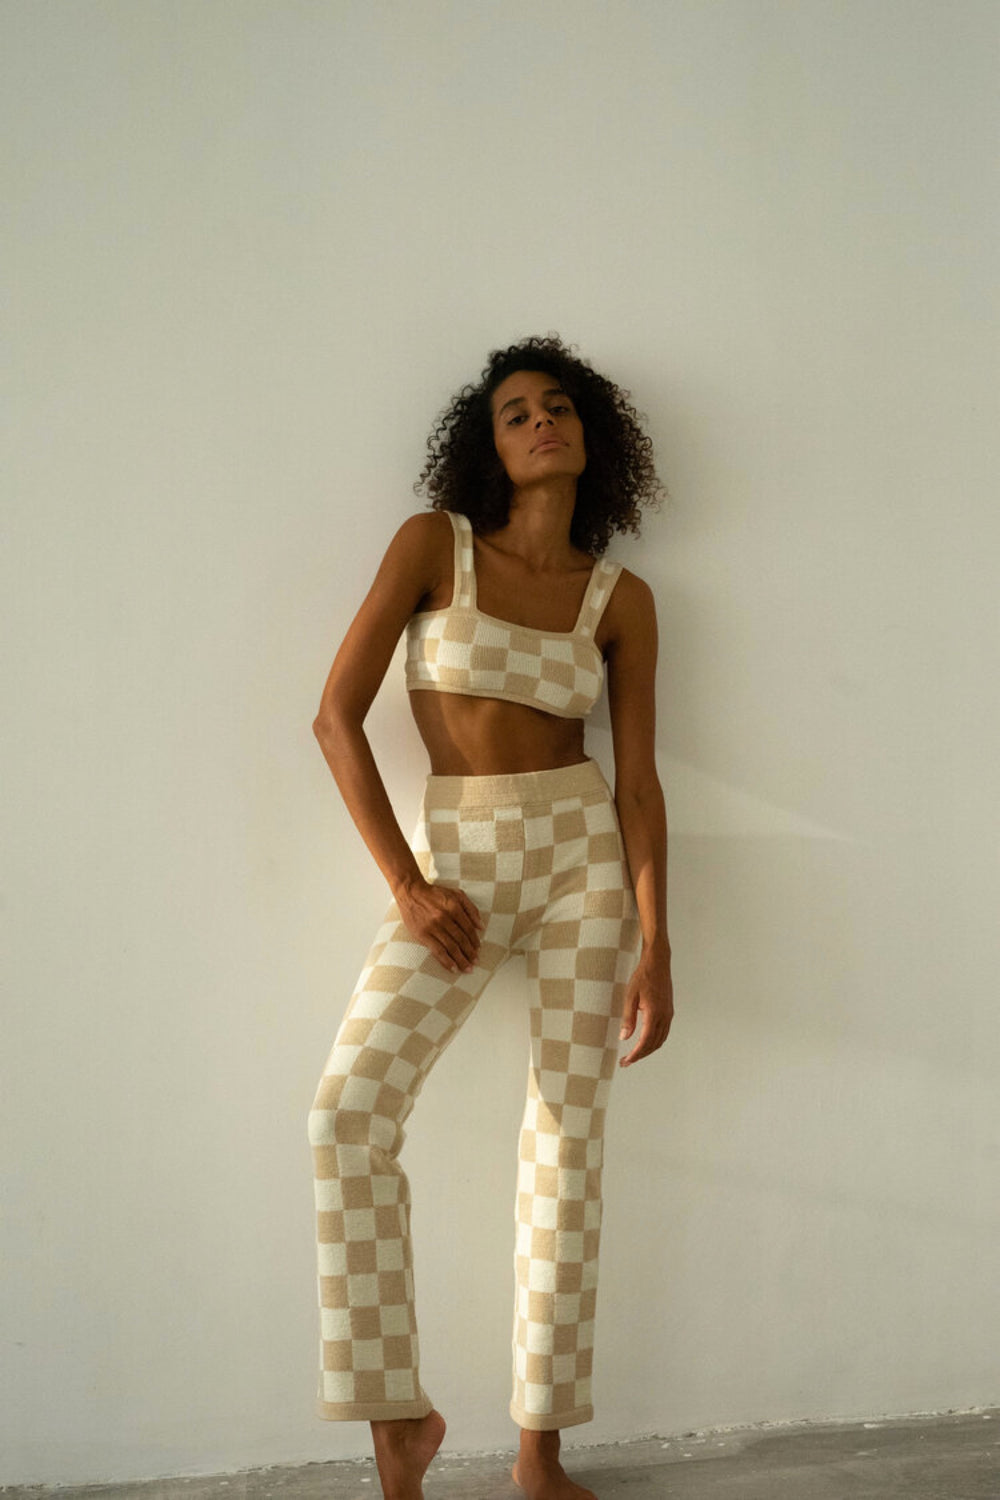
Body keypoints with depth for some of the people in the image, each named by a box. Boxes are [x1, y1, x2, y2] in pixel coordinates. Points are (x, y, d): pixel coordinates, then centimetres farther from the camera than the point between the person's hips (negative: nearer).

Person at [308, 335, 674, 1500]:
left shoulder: (621, 597, 5)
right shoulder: (433, 542, 0)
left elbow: (638, 778, 3)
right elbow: (337, 715, -5)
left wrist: (654, 946, -4)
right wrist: (405, 884, -9)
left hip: (584, 854, 1)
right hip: (456, 860, -1)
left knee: (567, 1140, 1)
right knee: (351, 1109, -19)